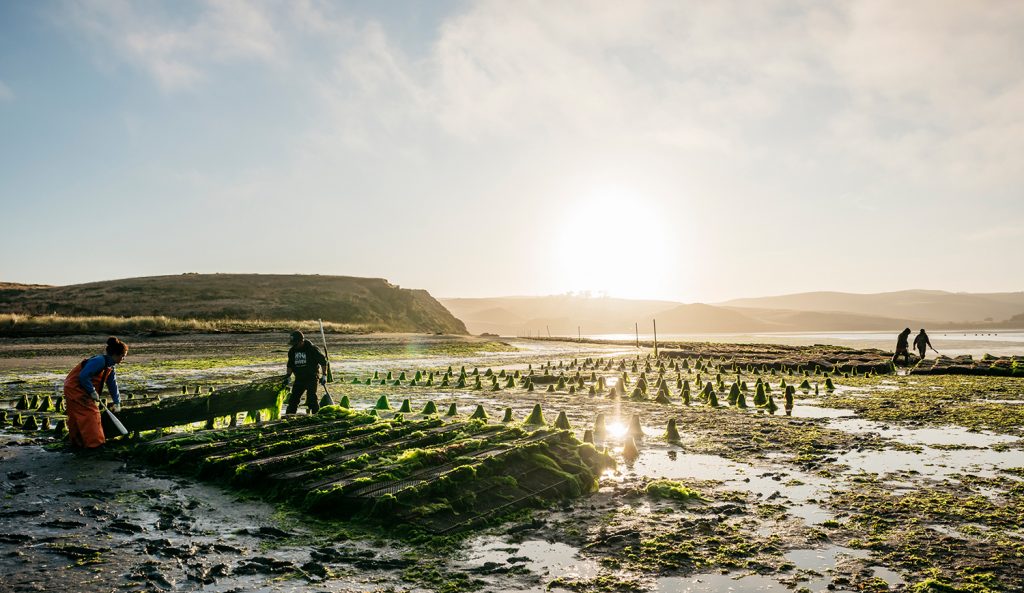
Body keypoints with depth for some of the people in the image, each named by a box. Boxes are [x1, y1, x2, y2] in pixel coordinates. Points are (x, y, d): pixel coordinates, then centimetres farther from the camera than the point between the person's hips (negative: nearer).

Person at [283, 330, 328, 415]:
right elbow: (290, 365, 16)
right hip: (299, 378, 6)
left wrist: (324, 375, -6)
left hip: (312, 377, -5)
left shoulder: (312, 349, -11)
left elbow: (323, 361, -4)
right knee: (293, 398, 6)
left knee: (311, 398, -17)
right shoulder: (292, 350, 6)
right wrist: (288, 376, 3)